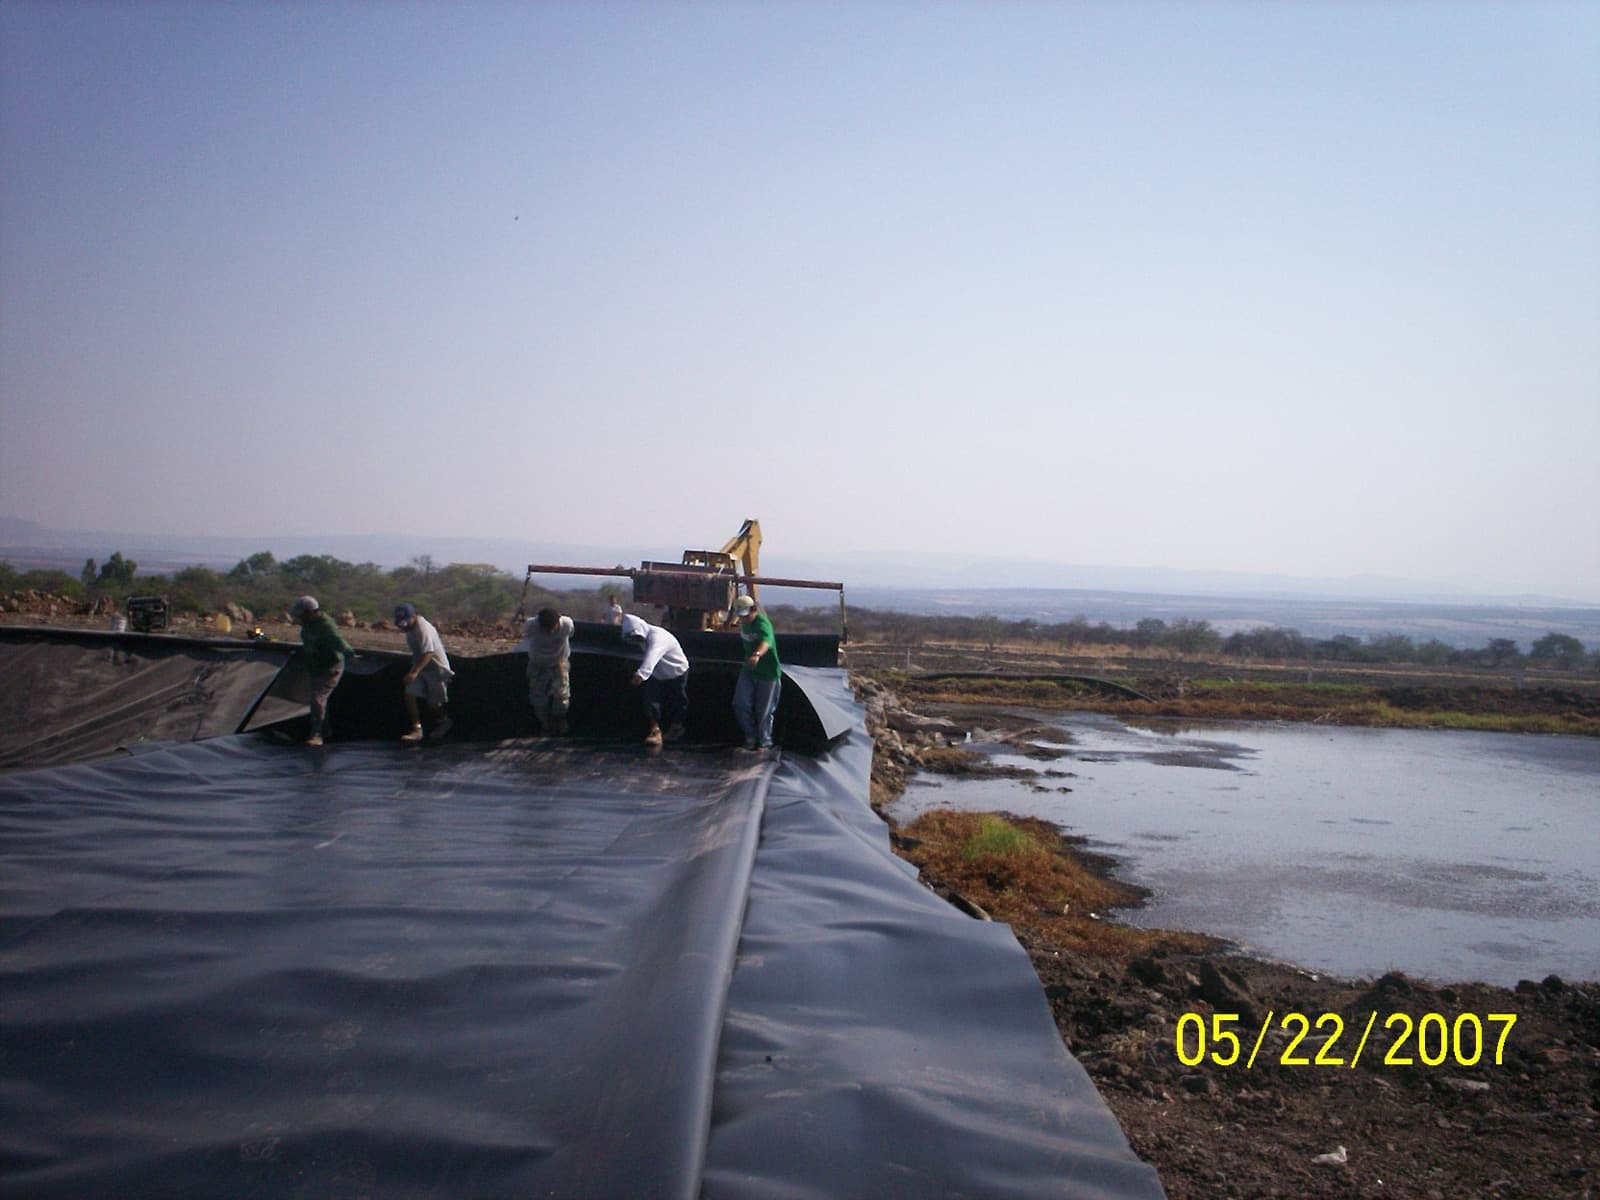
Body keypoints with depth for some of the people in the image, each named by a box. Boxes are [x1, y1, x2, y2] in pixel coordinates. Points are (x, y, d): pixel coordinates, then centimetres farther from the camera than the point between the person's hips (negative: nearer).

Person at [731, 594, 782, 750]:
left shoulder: (763, 624, -28)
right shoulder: (743, 623, -1)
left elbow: (766, 641, -51)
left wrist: (757, 655, -70)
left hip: (767, 673, -6)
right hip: (748, 671, 6)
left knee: (764, 711, 4)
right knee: (740, 704, -5)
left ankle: (764, 742, 24)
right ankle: (751, 736, 16)